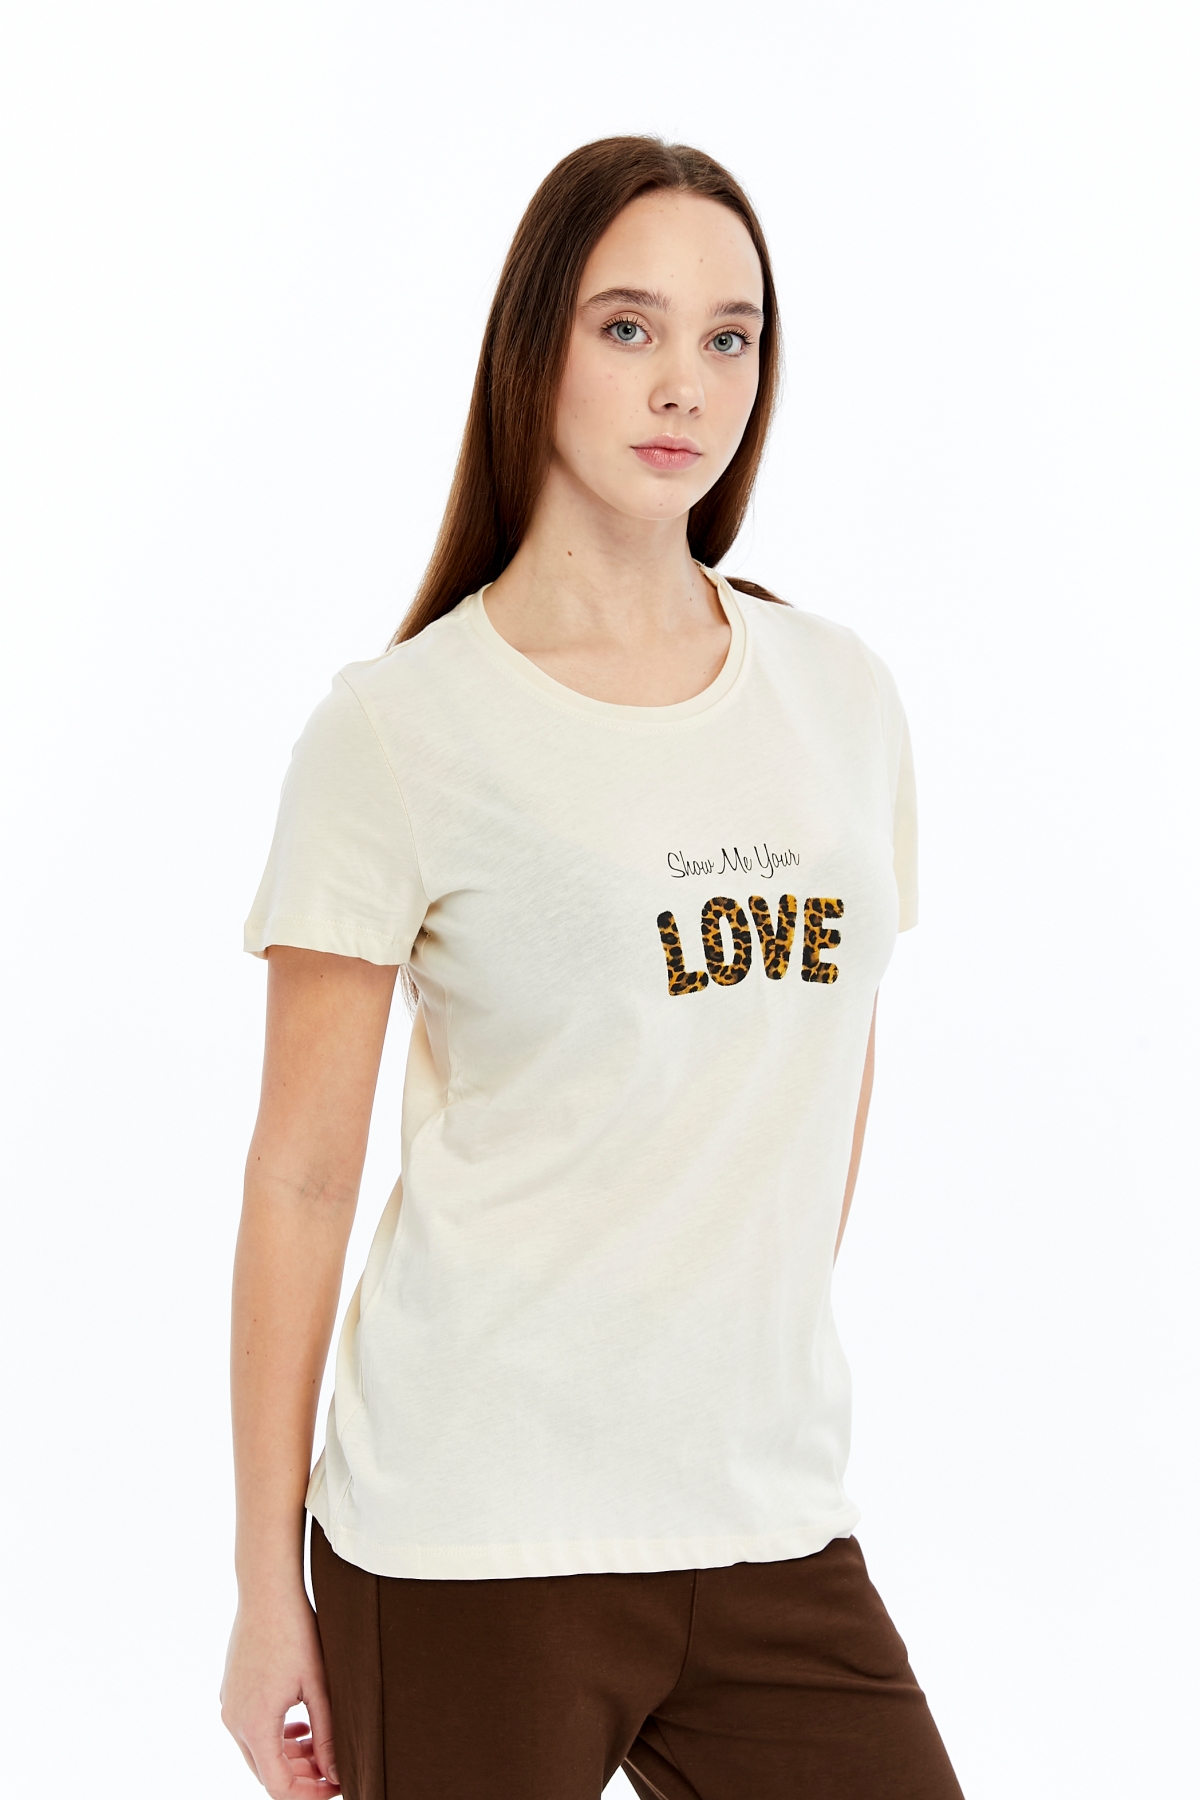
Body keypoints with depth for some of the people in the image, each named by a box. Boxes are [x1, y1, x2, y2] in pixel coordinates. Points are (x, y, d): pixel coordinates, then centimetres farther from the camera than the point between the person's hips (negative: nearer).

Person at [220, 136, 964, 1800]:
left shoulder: (841, 696, 8)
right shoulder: (400, 725, -5)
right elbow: (300, 1177, -5)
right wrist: (268, 1590, -4)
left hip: (774, 1521, 4)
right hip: (474, 1537, -4)